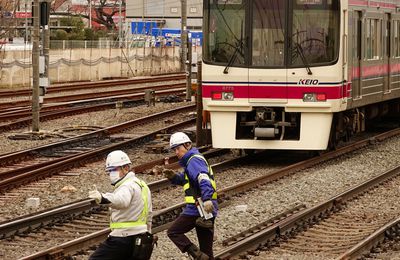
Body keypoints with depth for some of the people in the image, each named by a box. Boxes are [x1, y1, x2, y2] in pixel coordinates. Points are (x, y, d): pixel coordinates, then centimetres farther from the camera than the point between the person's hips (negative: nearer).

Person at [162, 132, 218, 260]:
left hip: (197, 208, -10)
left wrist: (207, 199, -40)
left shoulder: (194, 160, -11)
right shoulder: (194, 159, 20)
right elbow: (186, 180, 30)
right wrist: (173, 176, 10)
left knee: (173, 232, 0)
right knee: (206, 249, 11)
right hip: (207, 210, 10)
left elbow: (203, 179, -27)